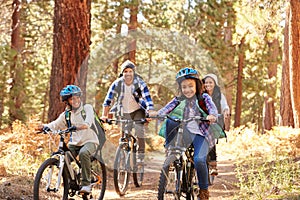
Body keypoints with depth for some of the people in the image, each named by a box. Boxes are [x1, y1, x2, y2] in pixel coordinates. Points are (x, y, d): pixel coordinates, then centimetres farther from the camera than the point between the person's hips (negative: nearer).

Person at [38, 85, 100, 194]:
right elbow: (56, 124, 0)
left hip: (89, 141, -4)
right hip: (74, 143, 4)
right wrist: (45, 126, -22)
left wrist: (76, 127, -42)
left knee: (83, 153, -36)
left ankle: (86, 184, -27)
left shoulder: (87, 108, -3)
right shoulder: (66, 114, 9)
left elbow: (88, 123, -21)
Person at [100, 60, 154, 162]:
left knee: (139, 129, -20)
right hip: (124, 112, 2)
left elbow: (147, 98, -28)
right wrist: (104, 115, -26)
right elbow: (108, 100, -16)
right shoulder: (117, 84, -17)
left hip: (138, 110, -2)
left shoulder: (139, 83, -21)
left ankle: (141, 155, -9)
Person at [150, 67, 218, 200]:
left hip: (201, 135, -2)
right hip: (186, 133, 2)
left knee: (199, 159, -27)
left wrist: (212, 116, -39)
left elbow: (213, 109, -14)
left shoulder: (204, 98, 2)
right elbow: (166, 109, -10)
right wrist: (155, 114, -31)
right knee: (169, 122, -27)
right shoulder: (179, 100, 7)